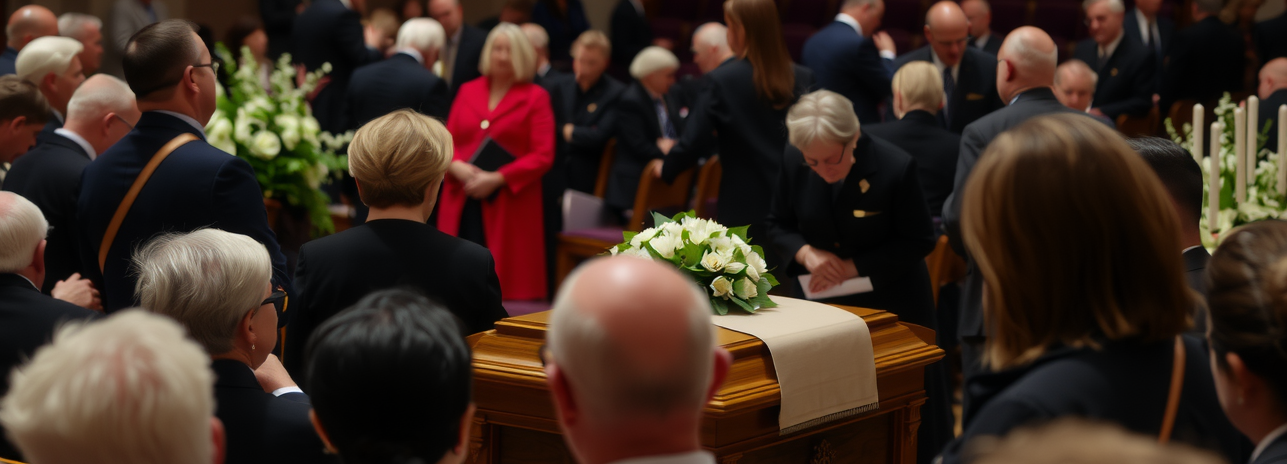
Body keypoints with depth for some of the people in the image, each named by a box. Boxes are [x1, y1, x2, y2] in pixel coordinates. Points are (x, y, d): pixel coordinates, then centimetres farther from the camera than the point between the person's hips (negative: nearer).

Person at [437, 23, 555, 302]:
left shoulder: (535, 98, 3)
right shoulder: (468, 91, 15)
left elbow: (543, 155, -5)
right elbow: (448, 140, 14)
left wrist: (498, 179, -14)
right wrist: (457, 166, -9)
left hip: (507, 204, -3)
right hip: (462, 203, 3)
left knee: (506, 285, -6)